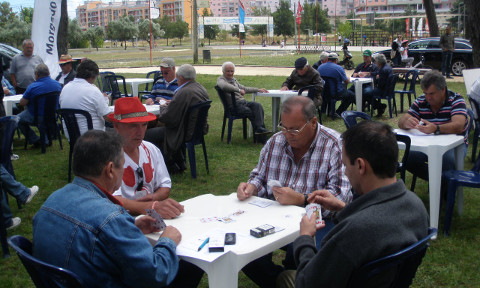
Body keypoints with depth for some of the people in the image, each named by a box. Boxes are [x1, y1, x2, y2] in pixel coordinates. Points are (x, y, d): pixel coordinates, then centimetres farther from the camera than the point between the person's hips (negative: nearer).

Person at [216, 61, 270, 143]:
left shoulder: (233, 79, 25)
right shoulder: (221, 80, -1)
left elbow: (244, 88, 36)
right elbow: (224, 86, -27)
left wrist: (258, 90, 31)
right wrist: (238, 90, -27)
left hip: (243, 101, 7)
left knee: (257, 105, -21)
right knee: (251, 112, -29)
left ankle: (260, 129, -32)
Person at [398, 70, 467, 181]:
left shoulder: (456, 100, -12)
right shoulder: (421, 101, -1)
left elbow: (458, 126, -29)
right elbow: (401, 122, -6)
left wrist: (435, 129, -49)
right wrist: (407, 123, -34)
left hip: (453, 144, -3)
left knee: (447, 160, -36)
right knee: (409, 158, -25)